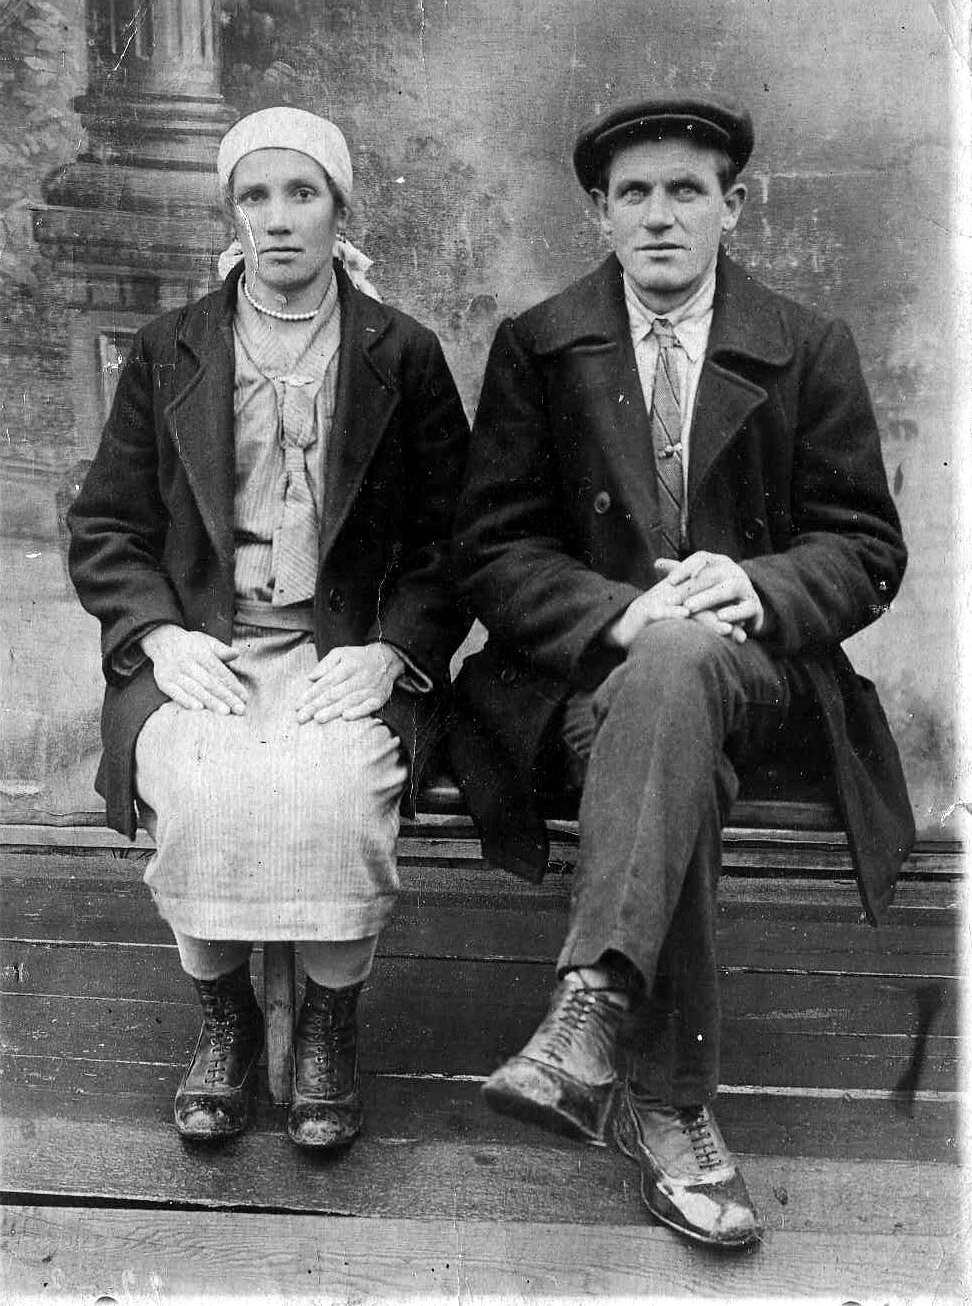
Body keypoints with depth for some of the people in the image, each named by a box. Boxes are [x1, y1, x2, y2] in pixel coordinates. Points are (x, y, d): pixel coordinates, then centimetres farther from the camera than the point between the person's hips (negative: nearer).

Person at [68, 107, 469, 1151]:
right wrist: (159, 636, -6)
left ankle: (331, 1022, -5)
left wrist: (392, 652, -9)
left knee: (332, 792, -31)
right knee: (203, 792, -29)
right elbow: (104, 527, 11)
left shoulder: (404, 357, 9)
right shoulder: (167, 353, 12)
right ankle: (223, 1016, -3)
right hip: (199, 651, 1)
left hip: (351, 656, -1)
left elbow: (448, 537, 6)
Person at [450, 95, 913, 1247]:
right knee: (681, 769, -34)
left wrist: (758, 588, -16)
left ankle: (588, 1013, -41)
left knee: (678, 660, -37)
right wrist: (619, 615, -17)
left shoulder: (810, 352, 10)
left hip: (755, 666, 0)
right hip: (585, 669, 1)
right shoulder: (536, 345, 9)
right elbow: (492, 549, 2)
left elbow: (866, 547, 6)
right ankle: (670, 1109, -24)